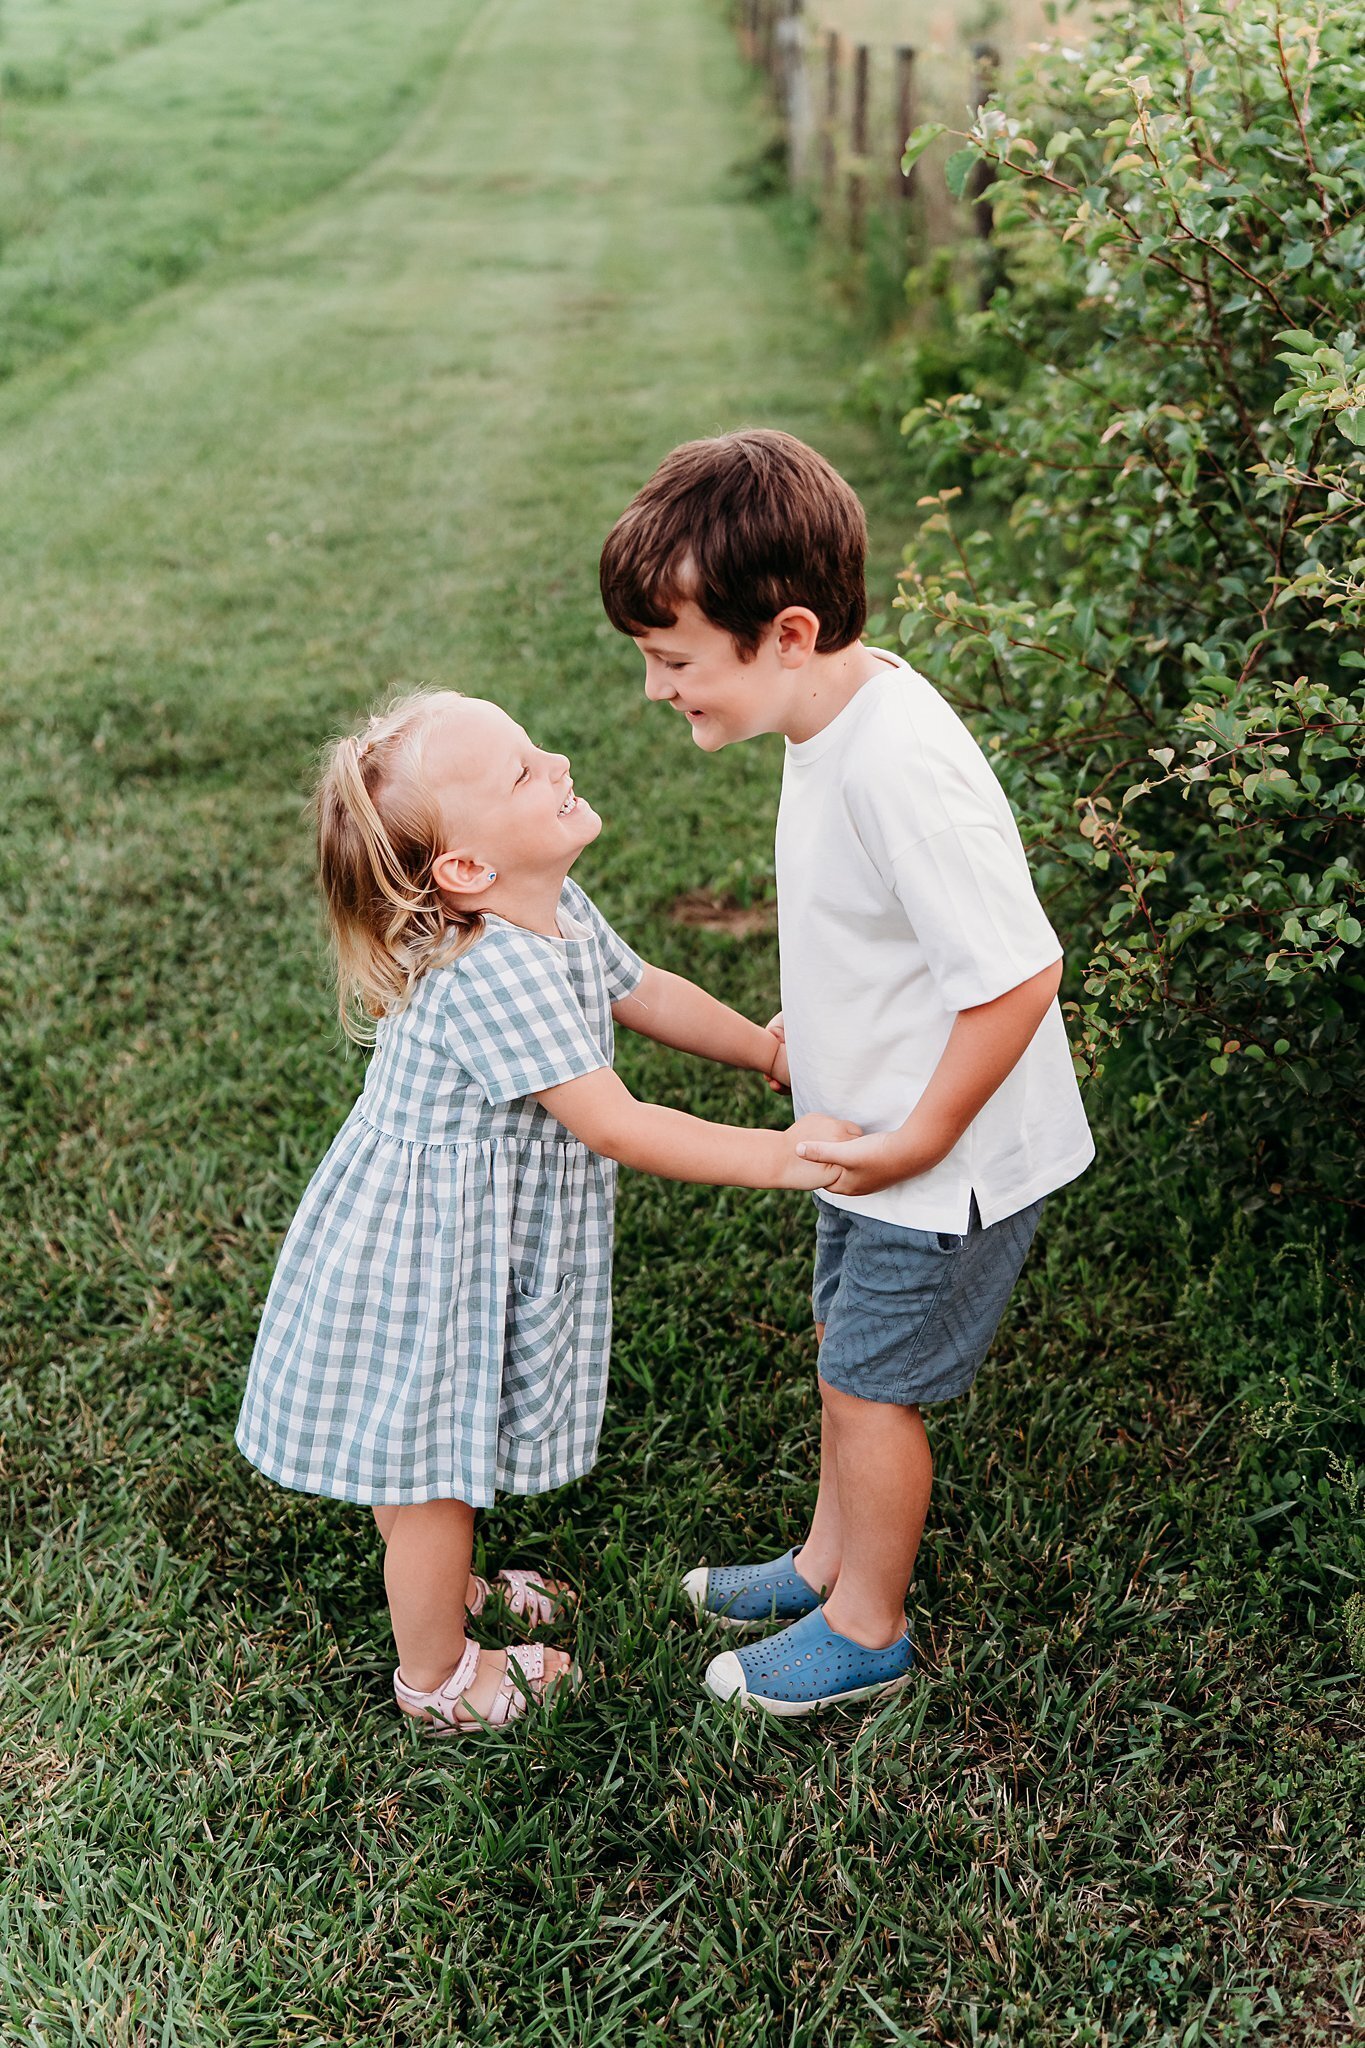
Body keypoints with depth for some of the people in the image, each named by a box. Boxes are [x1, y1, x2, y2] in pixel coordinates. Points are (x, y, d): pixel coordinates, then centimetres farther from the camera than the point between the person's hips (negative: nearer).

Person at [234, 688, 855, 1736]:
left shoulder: (560, 912, -4)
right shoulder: (489, 974, -35)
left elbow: (642, 990, 15)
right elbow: (613, 1125, -33)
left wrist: (763, 1046, 16)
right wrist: (777, 1156, -29)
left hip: (479, 1234, 9)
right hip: (422, 1252, -9)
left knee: (447, 1444, 30)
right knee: (431, 1466, 13)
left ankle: (446, 1585, 54)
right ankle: (436, 1672, 35)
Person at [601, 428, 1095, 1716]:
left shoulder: (899, 764, -33)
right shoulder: (836, 717, -3)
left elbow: (1015, 971, -32)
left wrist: (919, 1138, -22)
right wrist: (819, 1027, 14)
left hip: (950, 1160, -9)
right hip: (874, 1129, 9)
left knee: (872, 1383, 9)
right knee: (849, 1351, 23)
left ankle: (865, 1631, 31)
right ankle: (831, 1560, 45)